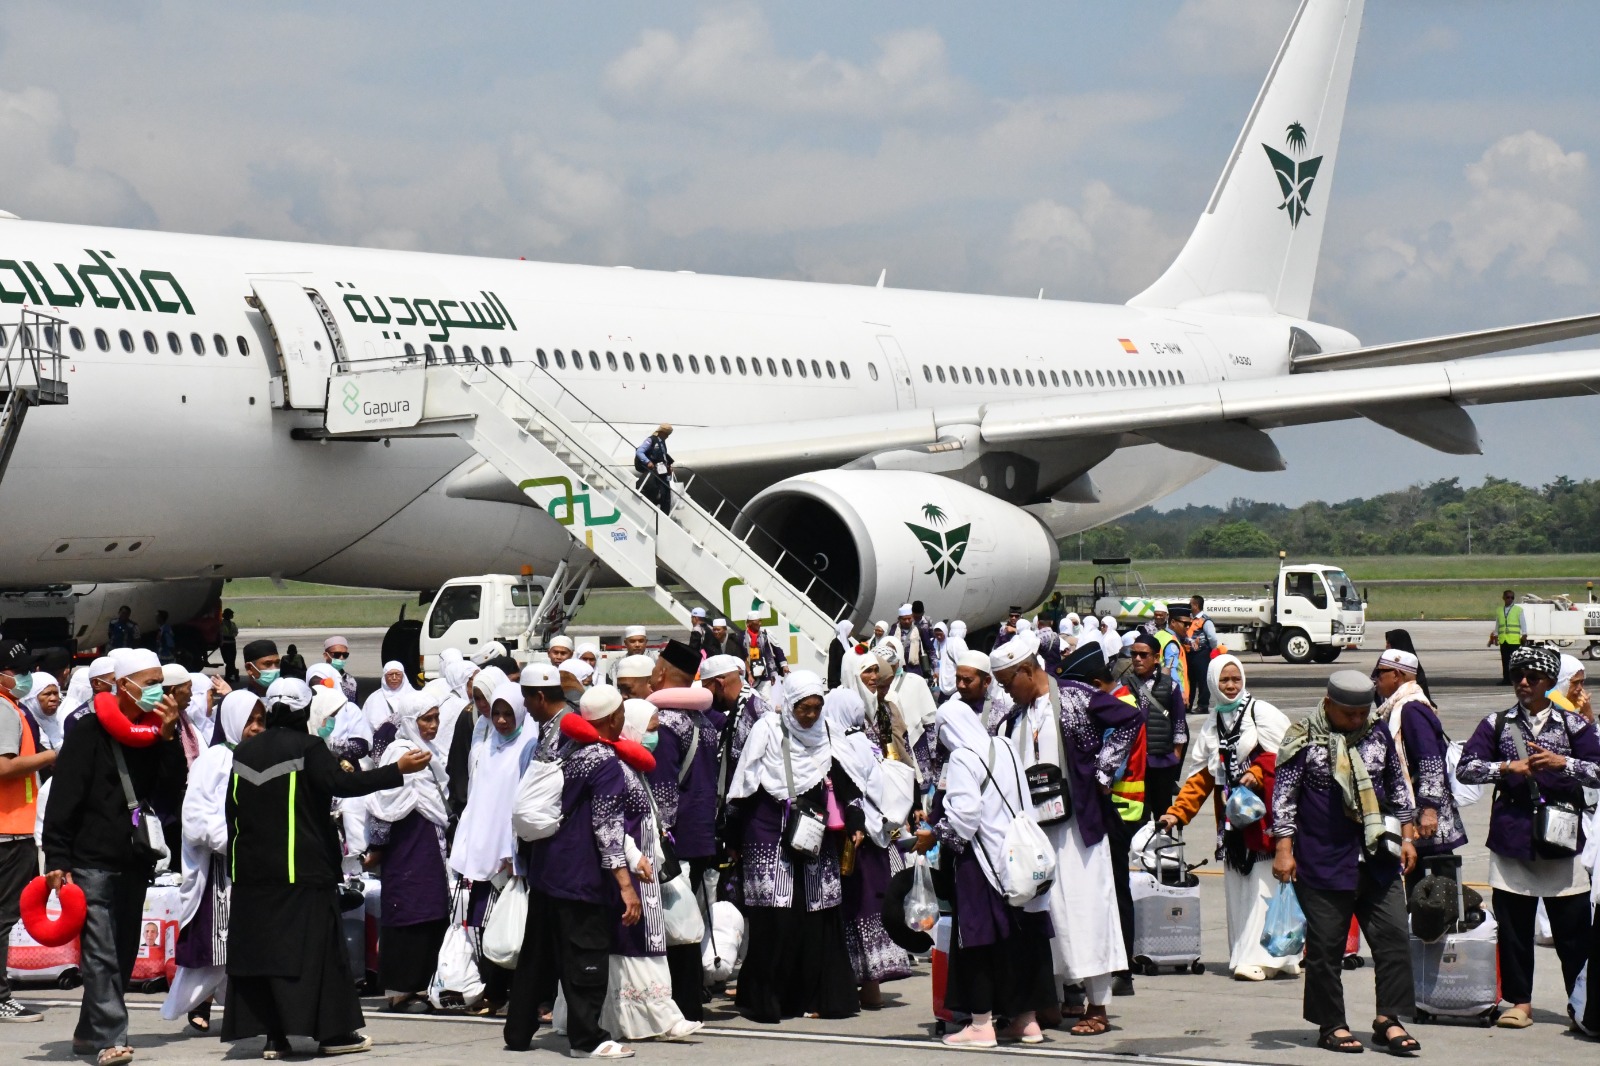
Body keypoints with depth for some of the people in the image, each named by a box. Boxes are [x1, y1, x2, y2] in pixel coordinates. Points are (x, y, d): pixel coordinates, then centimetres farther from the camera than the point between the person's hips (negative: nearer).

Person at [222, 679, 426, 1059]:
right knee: (316, 944, 1)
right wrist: (399, 770, -18)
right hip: (301, 867, -5)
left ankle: (273, 1035, 3)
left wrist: (235, 860, 21)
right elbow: (342, 783, -21)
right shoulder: (308, 748, -9)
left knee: (259, 945, 6)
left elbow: (233, 808, 12)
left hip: (251, 867, 5)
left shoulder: (244, 752, 8)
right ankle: (333, 1031, 2)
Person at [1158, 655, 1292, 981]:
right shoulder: (1211, 725, 17)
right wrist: (1177, 812, 7)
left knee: (1263, 885, -10)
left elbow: (1282, 755, -7)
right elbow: (1200, 776, 16)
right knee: (1236, 888, 4)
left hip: (1264, 813, -6)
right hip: (1231, 817, 6)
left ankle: (1256, 957, -12)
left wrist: (1256, 774, -23)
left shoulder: (1263, 713, 0)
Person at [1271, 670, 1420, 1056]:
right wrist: (1284, 848, -11)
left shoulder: (1377, 733, 8)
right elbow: (1283, 795, -5)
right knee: (1326, 945, 1)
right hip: (1324, 861, -4)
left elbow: (1397, 787, 18)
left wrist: (1406, 837, 15)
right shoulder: (1304, 739, -5)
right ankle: (1331, 1025, 11)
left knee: (1394, 937, -1)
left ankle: (1388, 1019, 4)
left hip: (1377, 859, 4)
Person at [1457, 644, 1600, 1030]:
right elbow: (1466, 768, 0)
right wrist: (1508, 768, -13)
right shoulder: (1497, 724, 9)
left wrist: (1562, 763, -17)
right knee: (1513, 925, 4)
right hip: (1512, 838, 1)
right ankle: (1520, 1001, 14)